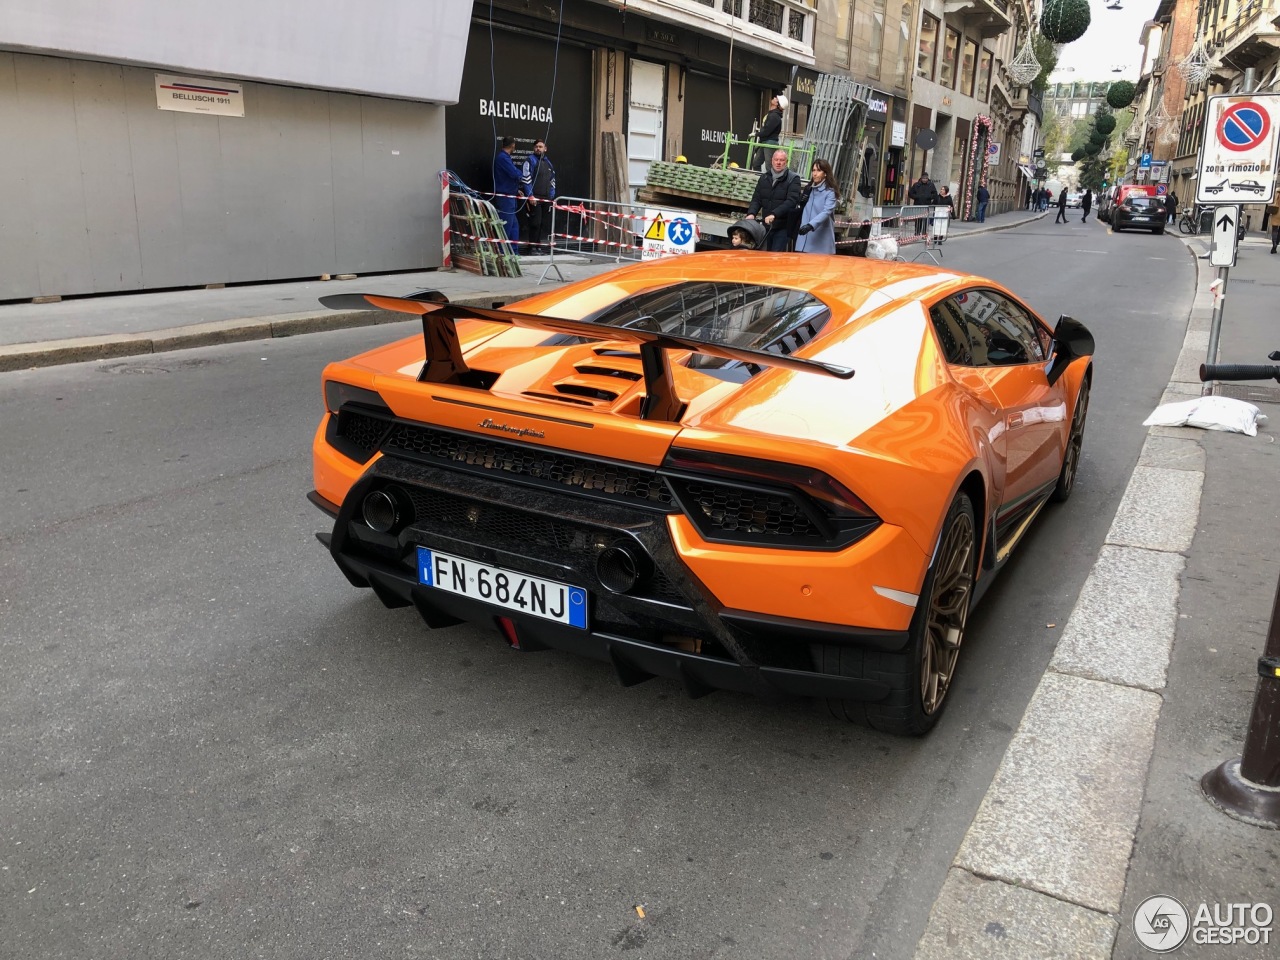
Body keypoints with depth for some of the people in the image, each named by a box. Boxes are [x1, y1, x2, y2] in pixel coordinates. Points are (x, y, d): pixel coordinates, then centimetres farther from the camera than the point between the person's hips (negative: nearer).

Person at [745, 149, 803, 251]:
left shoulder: (793, 179, -4)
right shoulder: (764, 178, 12)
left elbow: (791, 201, -17)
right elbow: (756, 199, 10)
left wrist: (774, 214, -29)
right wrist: (751, 213, -11)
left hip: (783, 227, -5)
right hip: (766, 226, 5)